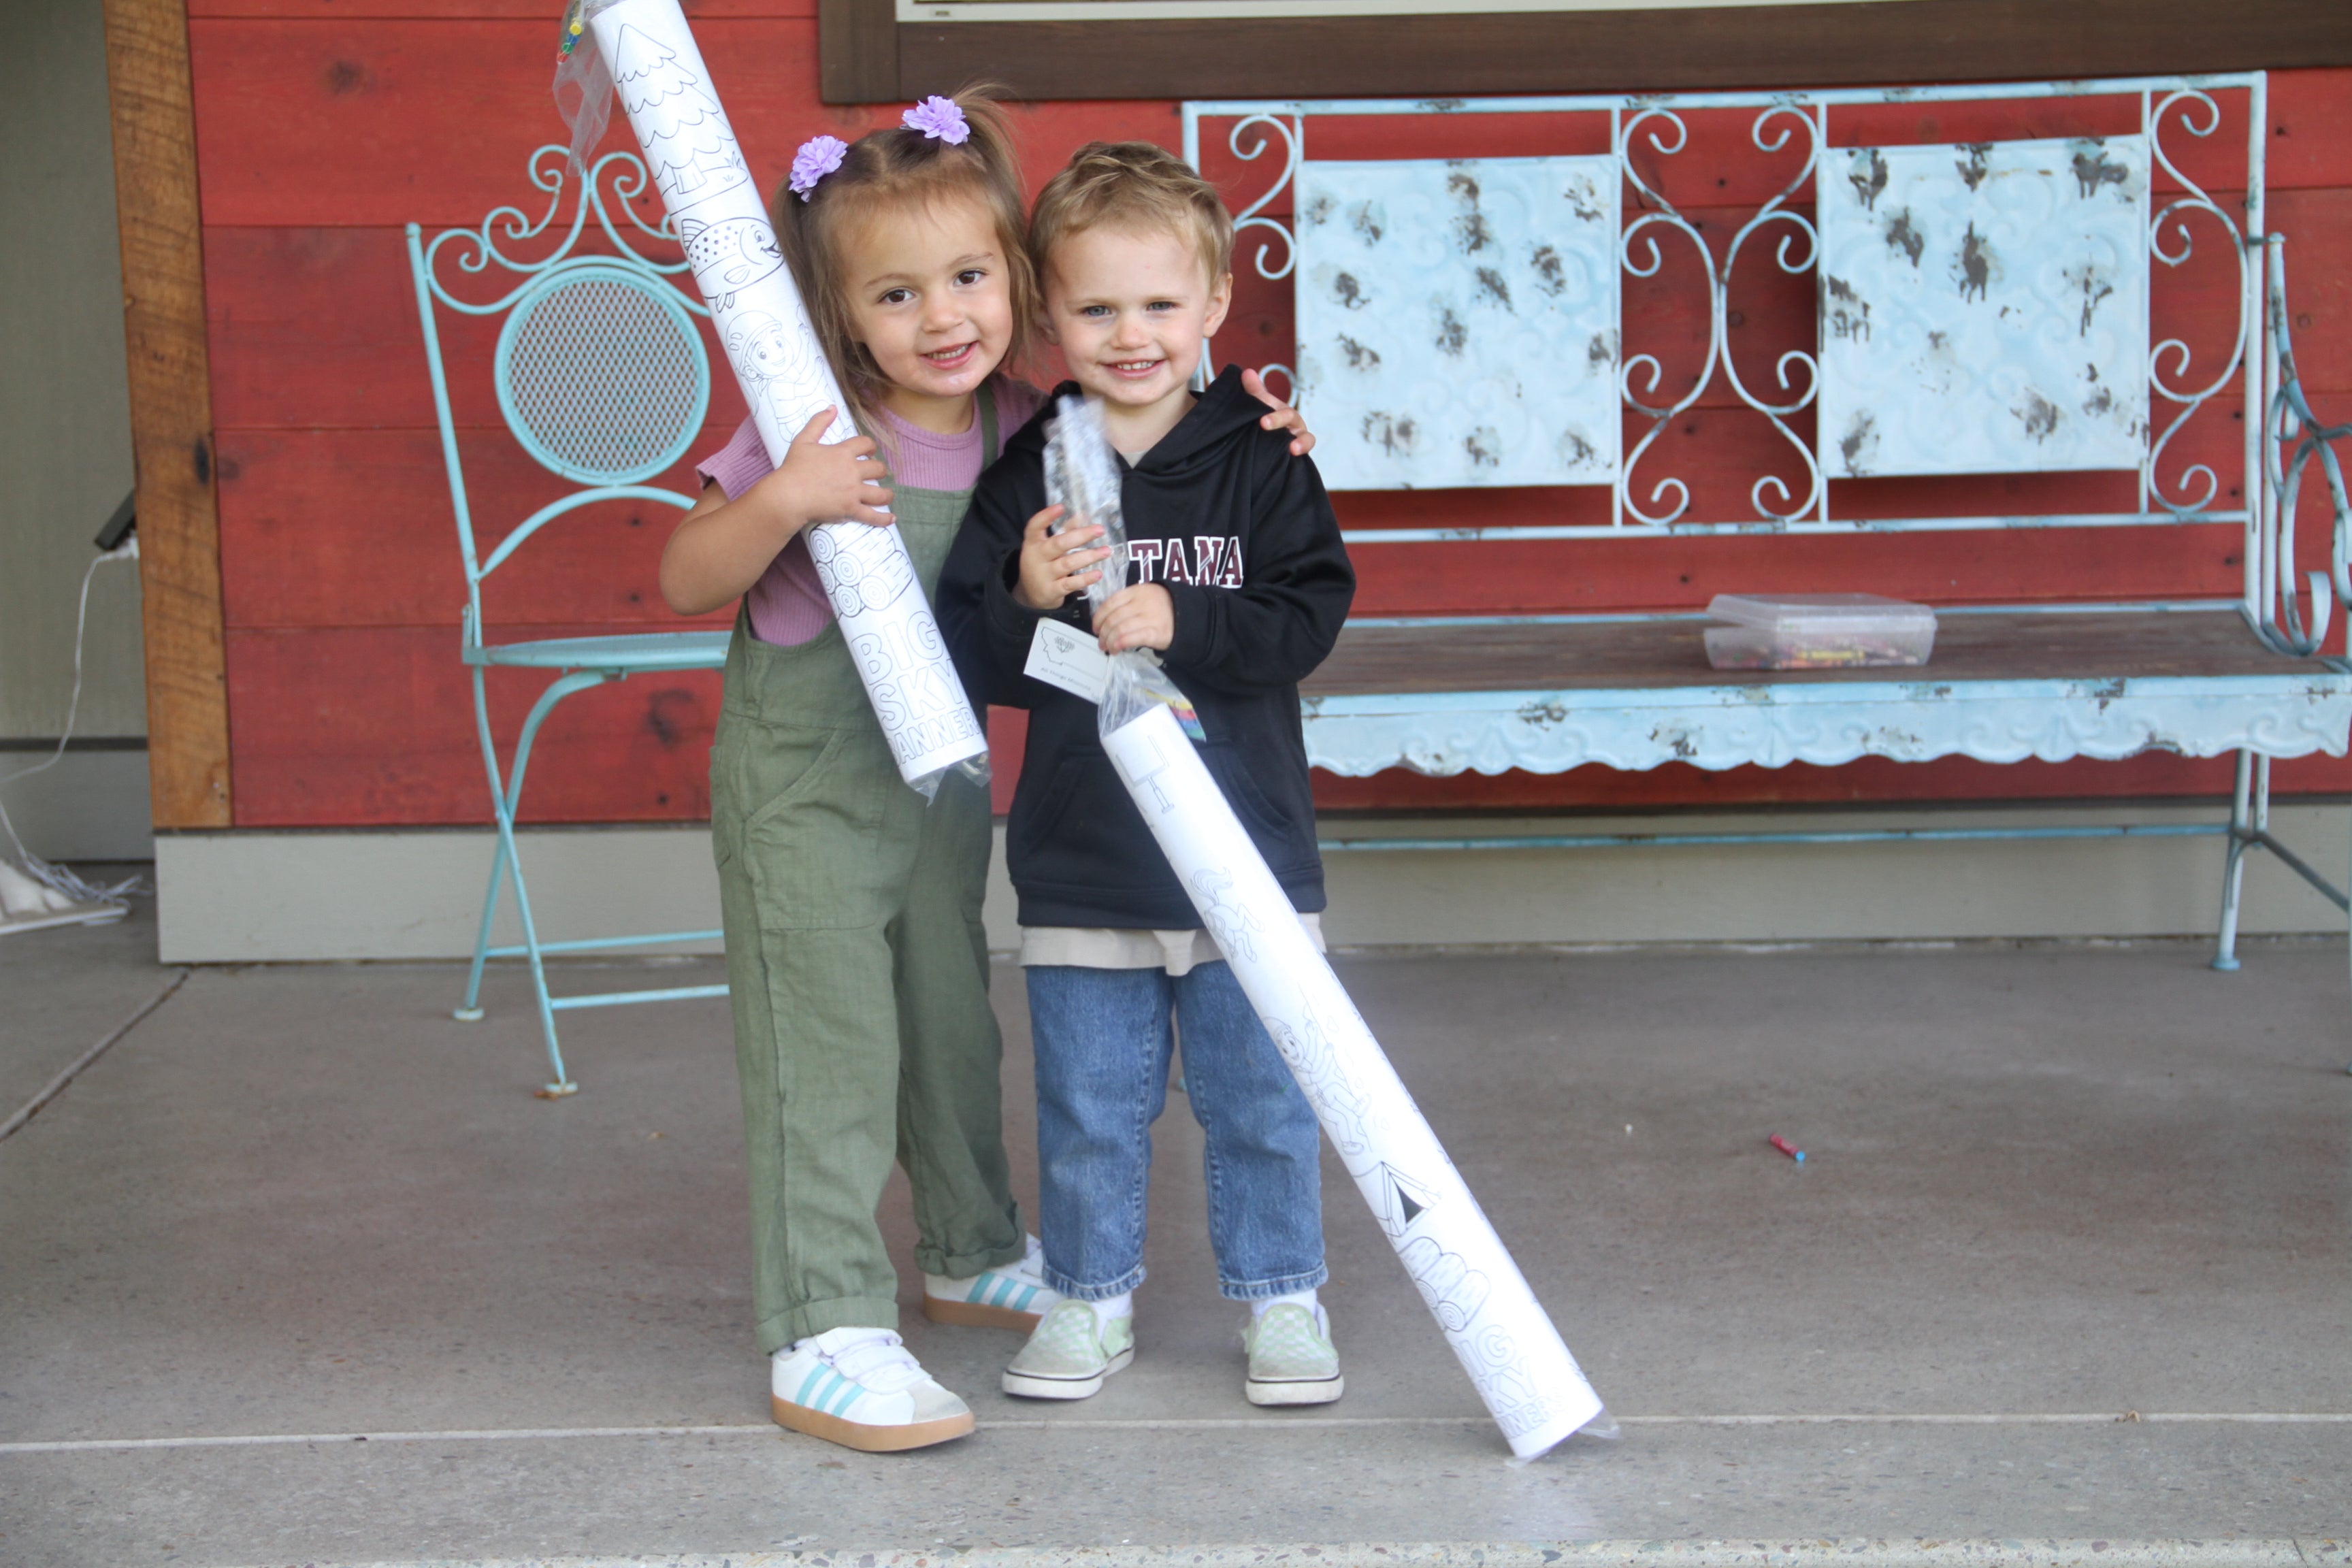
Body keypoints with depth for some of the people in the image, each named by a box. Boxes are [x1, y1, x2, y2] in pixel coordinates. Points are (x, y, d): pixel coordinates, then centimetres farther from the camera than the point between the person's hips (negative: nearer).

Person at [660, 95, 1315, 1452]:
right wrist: (781, 502, -35)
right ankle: (826, 1337, 1)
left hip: (941, 774, 6)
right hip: (802, 789, -6)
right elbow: (686, 582, -19)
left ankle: (975, 1253, 40)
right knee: (829, 1051, -5)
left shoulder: (1018, 427, -5)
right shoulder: (816, 435, -20)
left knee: (956, 1028, 20)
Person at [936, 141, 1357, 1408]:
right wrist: (1026, 600, -21)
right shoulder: (1024, 477, -1)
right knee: (1089, 1107, 12)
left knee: (1261, 1098, 9)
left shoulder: (1258, 461, -3)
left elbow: (1310, 617, -10)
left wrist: (1182, 623, -22)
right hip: (1079, 863, 1)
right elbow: (969, 663, -2)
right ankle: (1091, 1299, 28)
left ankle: (1282, 1296, 26)